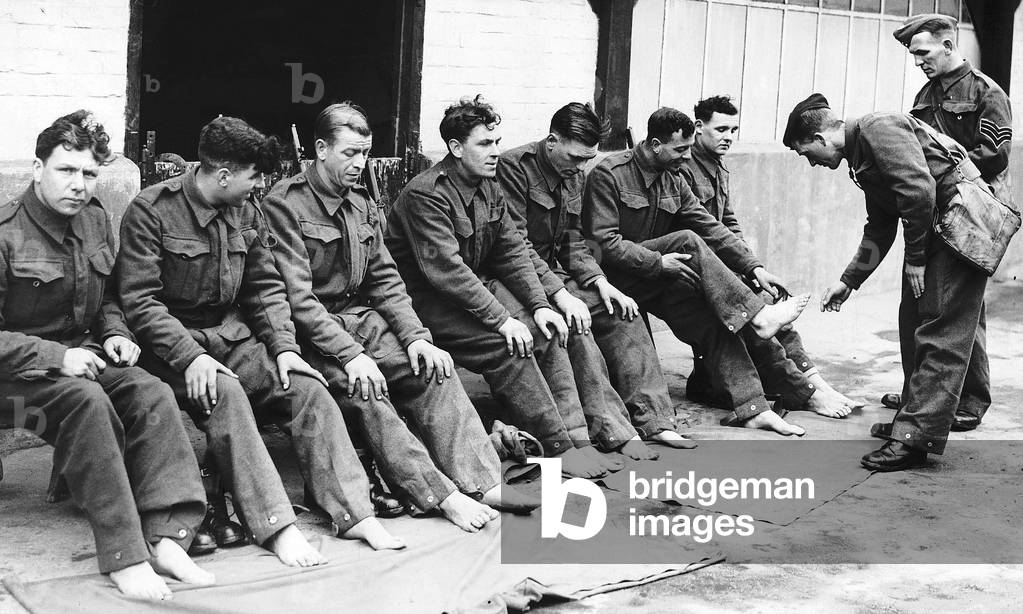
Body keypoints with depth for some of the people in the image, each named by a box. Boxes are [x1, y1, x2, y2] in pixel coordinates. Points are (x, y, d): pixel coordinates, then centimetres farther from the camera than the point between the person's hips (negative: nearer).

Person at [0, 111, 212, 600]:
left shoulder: (95, 221, 10)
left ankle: (166, 538, -29)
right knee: (87, 401, -35)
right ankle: (124, 556, -34)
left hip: (80, 354, 6)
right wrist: (55, 356, -23)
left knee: (154, 394, -22)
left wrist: (115, 334, 3)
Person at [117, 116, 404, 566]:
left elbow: (266, 287, 12)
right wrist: (191, 357, -26)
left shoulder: (246, 213, 9)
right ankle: (276, 526, -36)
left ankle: (354, 513, -19)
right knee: (224, 393, -35)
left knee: (308, 387, -17)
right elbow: (139, 301, -15)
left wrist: (284, 346, -4)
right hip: (173, 345, -6)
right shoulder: (151, 211, -11)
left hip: (234, 338, 6)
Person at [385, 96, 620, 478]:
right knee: (505, 345, -26)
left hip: (476, 285, 8)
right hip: (426, 300, -8)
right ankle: (560, 449, -19)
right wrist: (501, 319, -29)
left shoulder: (488, 187, 6)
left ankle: (576, 439, -11)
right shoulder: (426, 195, -20)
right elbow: (445, 270, -27)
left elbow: (512, 250, 7)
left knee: (546, 332, -10)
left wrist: (540, 305, -7)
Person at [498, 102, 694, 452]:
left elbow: (573, 242, 13)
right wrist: (559, 294, -27)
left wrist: (599, 281, -5)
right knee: (572, 321, -30)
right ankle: (613, 429, -30)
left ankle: (654, 420, -12)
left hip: (555, 271, 8)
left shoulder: (573, 175, 10)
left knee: (622, 313, -9)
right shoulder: (515, 167, -16)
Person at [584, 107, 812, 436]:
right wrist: (657, 262, -26)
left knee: (715, 321, -16)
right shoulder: (609, 174, -12)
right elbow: (603, 241, -19)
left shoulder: (673, 183, 11)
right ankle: (758, 316, -24)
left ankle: (751, 407, -17)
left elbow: (711, 228, 5)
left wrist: (754, 266, -6)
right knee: (688, 241, -27)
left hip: (660, 281, 7)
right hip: (618, 275, -7)